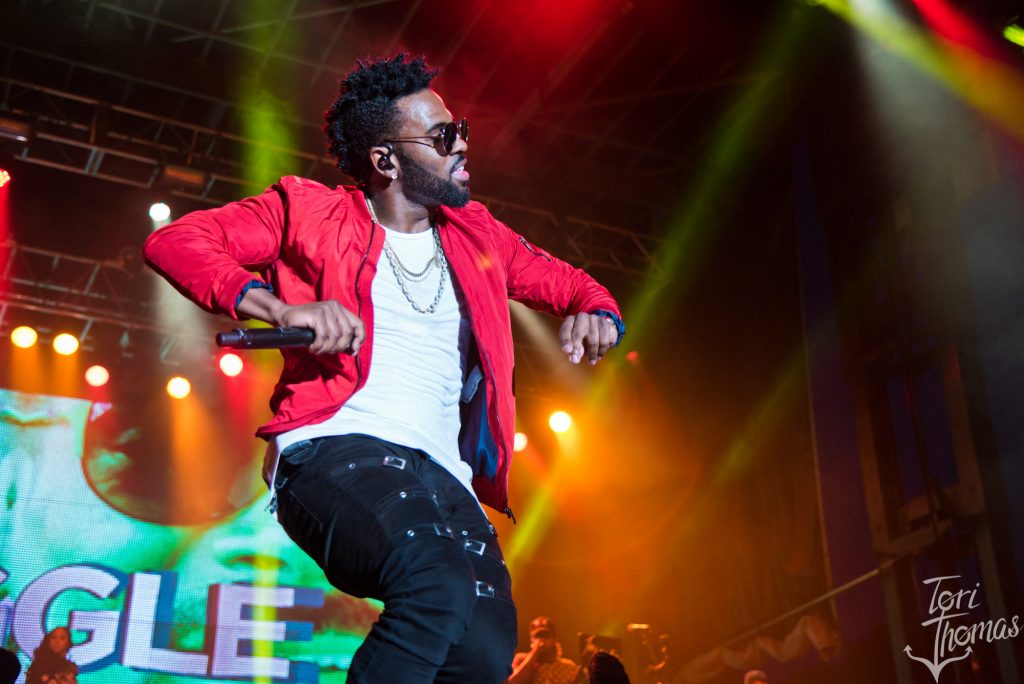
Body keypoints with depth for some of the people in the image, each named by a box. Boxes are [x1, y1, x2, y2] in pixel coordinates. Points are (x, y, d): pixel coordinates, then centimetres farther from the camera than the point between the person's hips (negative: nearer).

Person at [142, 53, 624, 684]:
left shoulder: (476, 235, 23)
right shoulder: (310, 212, 10)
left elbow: (573, 285, 33)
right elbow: (173, 241, 2)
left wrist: (597, 316, 7)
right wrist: (278, 307, -16)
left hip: (445, 477, 5)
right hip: (334, 451, -5)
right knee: (442, 586, -35)